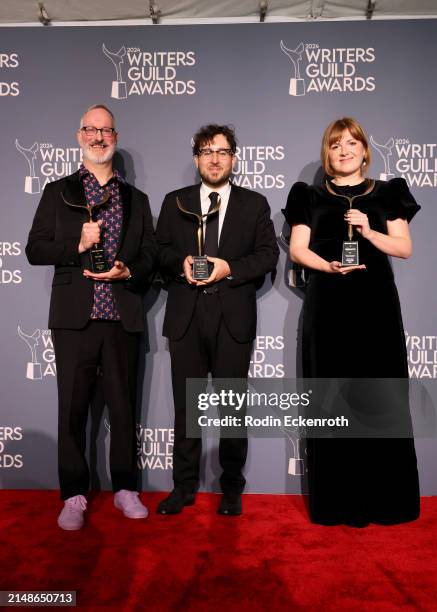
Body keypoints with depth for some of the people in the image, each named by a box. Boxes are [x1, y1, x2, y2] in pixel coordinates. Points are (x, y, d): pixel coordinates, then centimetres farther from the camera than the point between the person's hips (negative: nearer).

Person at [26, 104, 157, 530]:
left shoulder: (136, 199, 14)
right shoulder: (58, 192, 9)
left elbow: (150, 254, 10)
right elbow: (35, 250, 2)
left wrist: (128, 271, -10)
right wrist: (77, 244, -13)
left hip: (123, 318, 2)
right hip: (74, 318, -1)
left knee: (123, 407, 8)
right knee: (72, 410, 5)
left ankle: (125, 489, 23)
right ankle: (74, 496, 19)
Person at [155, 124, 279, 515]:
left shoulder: (254, 204, 9)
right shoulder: (175, 202, 14)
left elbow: (269, 254, 2)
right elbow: (159, 249, 10)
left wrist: (230, 268, -13)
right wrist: (181, 262, -12)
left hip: (233, 318, -1)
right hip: (186, 316, 2)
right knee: (186, 405, 8)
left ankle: (232, 489, 22)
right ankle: (184, 487, 22)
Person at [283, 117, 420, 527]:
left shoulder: (387, 193, 13)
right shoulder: (311, 197, 13)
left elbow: (404, 248, 6)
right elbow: (297, 249, 4)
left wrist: (369, 232, -11)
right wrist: (329, 266, -14)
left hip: (375, 302, 1)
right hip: (328, 304, 0)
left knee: (379, 396, -1)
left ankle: (383, 499, 13)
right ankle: (337, 501, 10)